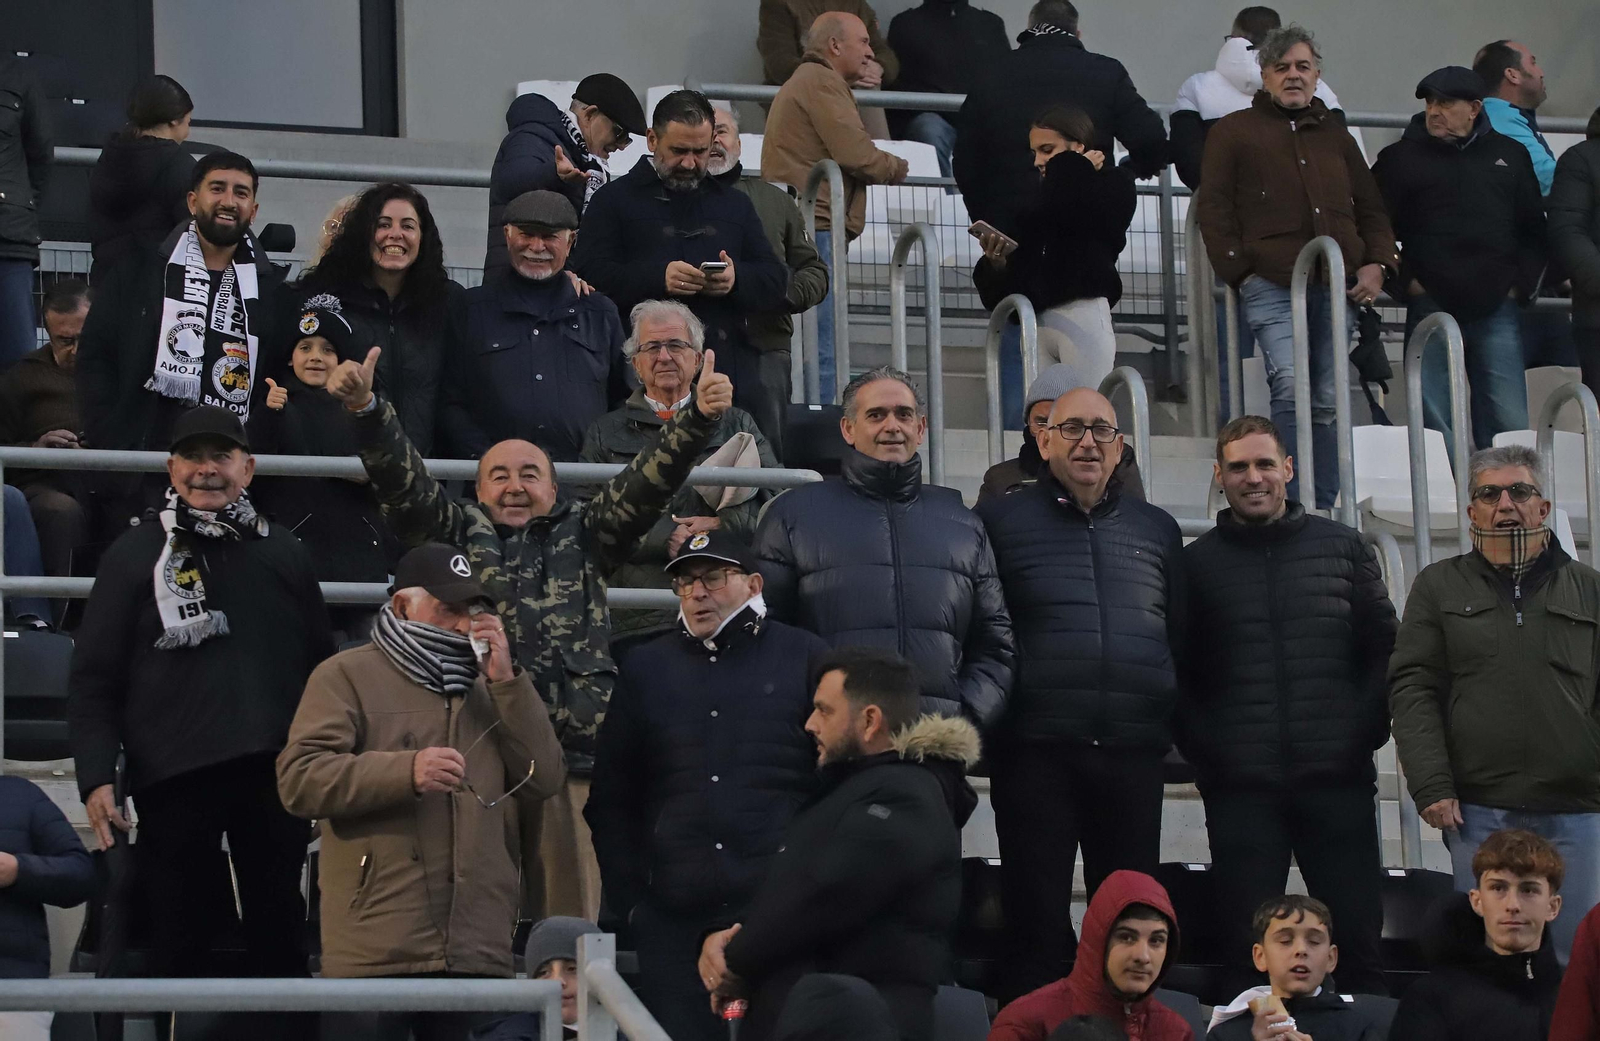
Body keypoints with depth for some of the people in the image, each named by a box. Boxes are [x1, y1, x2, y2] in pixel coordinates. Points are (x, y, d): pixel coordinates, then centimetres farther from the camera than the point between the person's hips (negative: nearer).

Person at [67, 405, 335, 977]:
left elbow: (322, 666, 17)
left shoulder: (284, 553, 13)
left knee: (279, 931, 7)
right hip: (172, 776, -2)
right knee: (179, 935, 1)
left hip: (275, 773, 2)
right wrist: (96, 776, -10)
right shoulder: (136, 554, 5)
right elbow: (93, 679, 2)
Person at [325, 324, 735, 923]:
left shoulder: (583, 537, 20)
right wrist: (366, 411, -9)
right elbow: (403, 482, 7)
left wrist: (697, 419, -3)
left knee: (570, 909, -1)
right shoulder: (460, 535, 18)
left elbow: (646, 485, 10)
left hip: (572, 752, 1)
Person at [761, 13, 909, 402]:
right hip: (813, 227, -11)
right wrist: (898, 168, 4)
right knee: (821, 352, -13)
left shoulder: (801, 83, 28)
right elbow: (855, 154, -14)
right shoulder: (822, 82, -6)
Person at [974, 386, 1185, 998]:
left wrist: (1172, 721, 7)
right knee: (1038, 924, -1)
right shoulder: (1002, 521, 7)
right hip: (1036, 755, -3)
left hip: (1132, 756, 3)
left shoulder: (1156, 530, 16)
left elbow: (1181, 639, 17)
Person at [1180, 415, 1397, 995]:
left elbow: (1385, 651, 10)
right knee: (1252, 948, -1)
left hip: (1338, 778, 0)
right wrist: (1204, 754, -3)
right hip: (1240, 788, 0)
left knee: (1358, 936, 0)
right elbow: (1175, 674, 8)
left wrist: (1364, 734, -1)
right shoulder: (1196, 563, 9)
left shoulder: (1343, 548, 10)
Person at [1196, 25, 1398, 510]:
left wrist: (1377, 264, 8)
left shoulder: (1334, 135, 24)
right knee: (1291, 388, -19)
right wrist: (1238, 271, -4)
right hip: (1272, 285, -4)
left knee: (1327, 402, 2)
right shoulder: (1235, 131, 13)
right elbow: (1214, 209, 7)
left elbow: (1371, 207, 25)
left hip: (1338, 287, 4)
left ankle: (1323, 511, 6)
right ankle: (1292, 509, -20)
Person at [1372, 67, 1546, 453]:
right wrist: (1406, 281, -6)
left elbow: (1534, 229, 18)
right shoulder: (1402, 158, 7)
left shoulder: (1509, 155, 14)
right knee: (1435, 423, -4)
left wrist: (1522, 283, 6)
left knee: (1509, 422, -2)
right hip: (1431, 307, -2)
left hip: (1497, 309, 2)